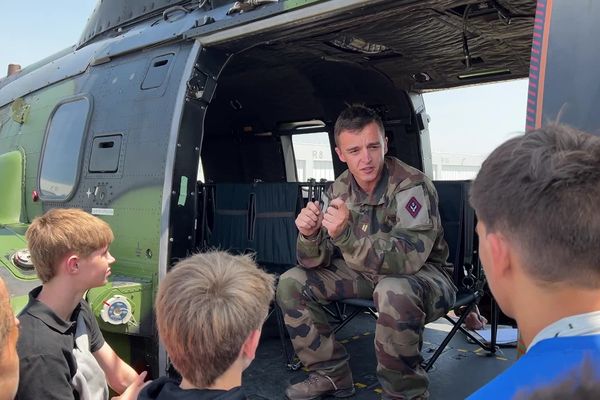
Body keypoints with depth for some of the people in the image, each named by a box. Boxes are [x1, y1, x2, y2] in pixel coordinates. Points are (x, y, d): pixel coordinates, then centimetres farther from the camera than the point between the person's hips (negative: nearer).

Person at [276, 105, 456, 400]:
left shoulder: (412, 186, -24)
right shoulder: (338, 191, -7)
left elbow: (408, 257, -35)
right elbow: (317, 262, -7)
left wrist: (346, 236, -50)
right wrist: (309, 236, -32)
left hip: (425, 275, -5)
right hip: (367, 274, 6)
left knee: (394, 292, -40)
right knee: (291, 283, -5)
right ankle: (331, 374, 8)